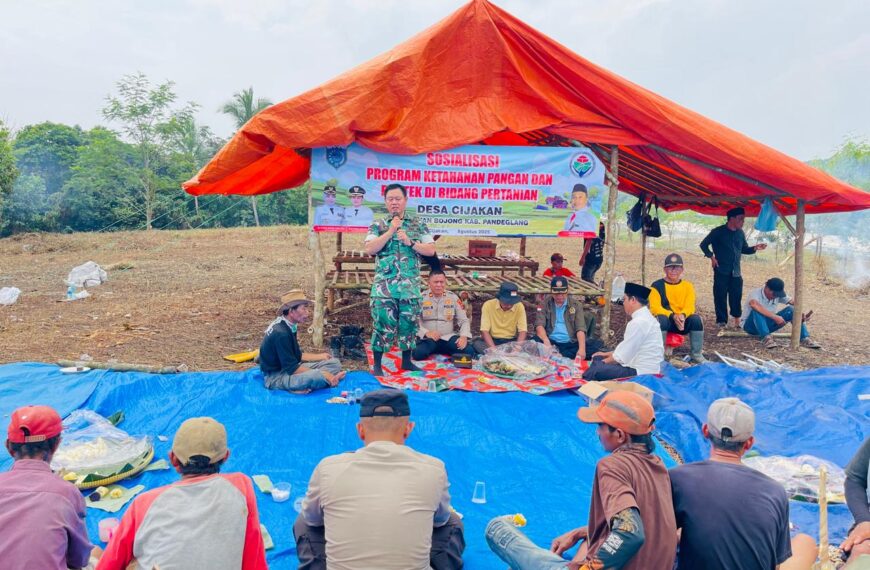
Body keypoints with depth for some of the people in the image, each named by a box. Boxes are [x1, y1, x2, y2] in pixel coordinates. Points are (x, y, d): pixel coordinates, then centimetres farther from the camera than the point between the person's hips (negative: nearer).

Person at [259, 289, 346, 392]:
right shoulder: (281, 333, -23)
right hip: (275, 377, -11)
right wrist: (322, 374, -20)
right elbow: (292, 368, -24)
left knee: (335, 363, 2)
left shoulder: (288, 326, 6)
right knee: (317, 376, -39)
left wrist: (321, 356, 14)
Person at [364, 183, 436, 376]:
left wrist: (409, 242, -11)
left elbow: (431, 250, 1)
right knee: (382, 323, -1)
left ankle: (406, 361, 25)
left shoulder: (418, 224, 7)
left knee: (409, 323, 9)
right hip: (384, 285, -2)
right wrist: (391, 231, -14)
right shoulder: (378, 225, 4)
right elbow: (369, 249, -11)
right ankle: (376, 365, 11)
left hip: (410, 285, 2)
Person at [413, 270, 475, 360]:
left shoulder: (453, 297, 5)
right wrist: (426, 333, -21)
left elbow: (464, 320, 6)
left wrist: (464, 336, -14)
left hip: (448, 337, 2)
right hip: (427, 338, -2)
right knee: (419, 353, -34)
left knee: (469, 351, -23)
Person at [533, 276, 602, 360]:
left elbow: (580, 328, -3)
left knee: (597, 344, -24)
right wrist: (547, 342, -28)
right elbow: (539, 325, -7)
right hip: (552, 343, -1)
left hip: (571, 343, 2)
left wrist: (582, 349, -22)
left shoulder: (576, 305, 8)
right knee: (534, 341, -31)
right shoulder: (544, 305, 7)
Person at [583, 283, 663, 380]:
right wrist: (606, 354, 17)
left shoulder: (639, 322, -20)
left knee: (596, 370, -20)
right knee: (598, 358, 13)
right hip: (642, 367, 10)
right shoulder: (644, 317, 10)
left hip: (641, 373, -10)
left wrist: (603, 362, -1)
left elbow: (621, 357, -17)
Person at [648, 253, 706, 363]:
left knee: (696, 318, -27)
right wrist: (673, 316, -29)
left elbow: (690, 307, -5)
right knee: (661, 319, -35)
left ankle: (696, 354, -12)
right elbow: (654, 307, -13)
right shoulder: (657, 286, -3)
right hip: (666, 321, -2)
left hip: (683, 322, 2)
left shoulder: (687, 286, 6)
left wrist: (682, 315, -29)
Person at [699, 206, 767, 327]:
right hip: (721, 271, -4)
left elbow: (744, 249, 20)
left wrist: (755, 248, 2)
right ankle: (722, 321, 6)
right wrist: (711, 256, -8)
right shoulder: (718, 232, -5)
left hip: (736, 272, 4)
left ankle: (736, 319, 21)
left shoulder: (740, 233, 10)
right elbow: (704, 244, 1)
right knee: (720, 297, -2)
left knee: (736, 297, 7)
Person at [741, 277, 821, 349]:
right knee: (757, 310, -37)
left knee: (791, 309, -14)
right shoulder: (755, 294, -23)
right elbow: (754, 305, -45)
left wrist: (803, 315, -31)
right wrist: (775, 317, -46)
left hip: (767, 324, 5)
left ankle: (805, 339, -18)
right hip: (750, 326, -5)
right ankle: (766, 338, -42)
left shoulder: (778, 295, -3)